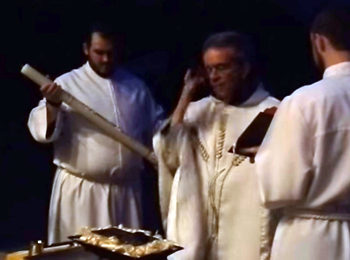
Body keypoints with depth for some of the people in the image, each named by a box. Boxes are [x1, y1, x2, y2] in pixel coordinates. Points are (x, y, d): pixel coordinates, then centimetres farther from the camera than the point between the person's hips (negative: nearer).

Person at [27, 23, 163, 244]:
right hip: (81, 189, -4)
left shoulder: (136, 86, 9)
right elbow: (41, 129, -11)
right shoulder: (67, 84, -4)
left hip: (126, 189, 4)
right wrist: (52, 105, -29)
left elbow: (156, 127, 17)